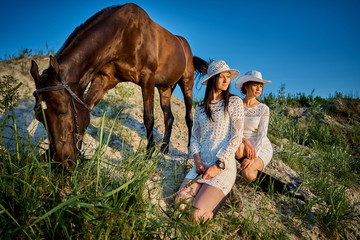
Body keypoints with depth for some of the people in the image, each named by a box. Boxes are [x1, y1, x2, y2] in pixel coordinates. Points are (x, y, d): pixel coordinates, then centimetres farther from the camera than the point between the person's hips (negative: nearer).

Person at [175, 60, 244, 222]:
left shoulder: (234, 102, -1)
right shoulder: (200, 107, 13)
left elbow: (236, 137, -8)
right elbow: (194, 137, 14)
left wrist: (218, 166, -15)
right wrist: (198, 161, -5)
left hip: (224, 167, -4)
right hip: (202, 165, 5)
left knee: (196, 215, -17)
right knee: (179, 206, -14)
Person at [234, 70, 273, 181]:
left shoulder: (263, 109, -3)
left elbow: (262, 135, -11)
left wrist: (253, 157, -26)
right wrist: (246, 141, -29)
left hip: (261, 148, -1)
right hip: (242, 148, 1)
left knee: (247, 174, -30)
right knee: (237, 147, -37)